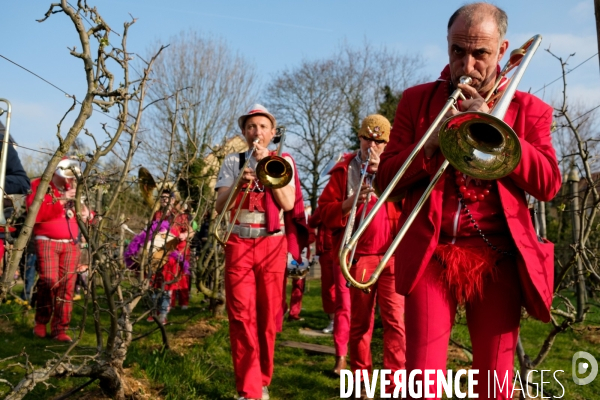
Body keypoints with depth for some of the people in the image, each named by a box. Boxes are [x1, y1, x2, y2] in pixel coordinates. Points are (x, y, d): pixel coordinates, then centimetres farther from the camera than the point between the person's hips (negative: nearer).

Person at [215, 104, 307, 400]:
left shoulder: (283, 161, 7)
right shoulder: (233, 162, 9)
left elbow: (288, 203, -7)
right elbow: (219, 206, -1)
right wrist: (239, 184, -19)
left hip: (273, 245, 0)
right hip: (239, 244, 0)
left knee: (268, 317, 3)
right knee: (242, 317, -7)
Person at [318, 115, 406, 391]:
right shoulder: (344, 170, 10)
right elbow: (325, 212, 3)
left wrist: (382, 171, -11)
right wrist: (351, 200, -14)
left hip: (393, 256, 0)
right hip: (359, 257, 1)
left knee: (395, 321, -8)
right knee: (359, 323, 7)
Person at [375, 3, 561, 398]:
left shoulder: (527, 108, 10)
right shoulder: (417, 100, 9)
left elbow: (549, 184, -3)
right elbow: (387, 178, 3)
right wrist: (433, 143, -13)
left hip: (498, 261, 1)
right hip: (431, 257, 0)